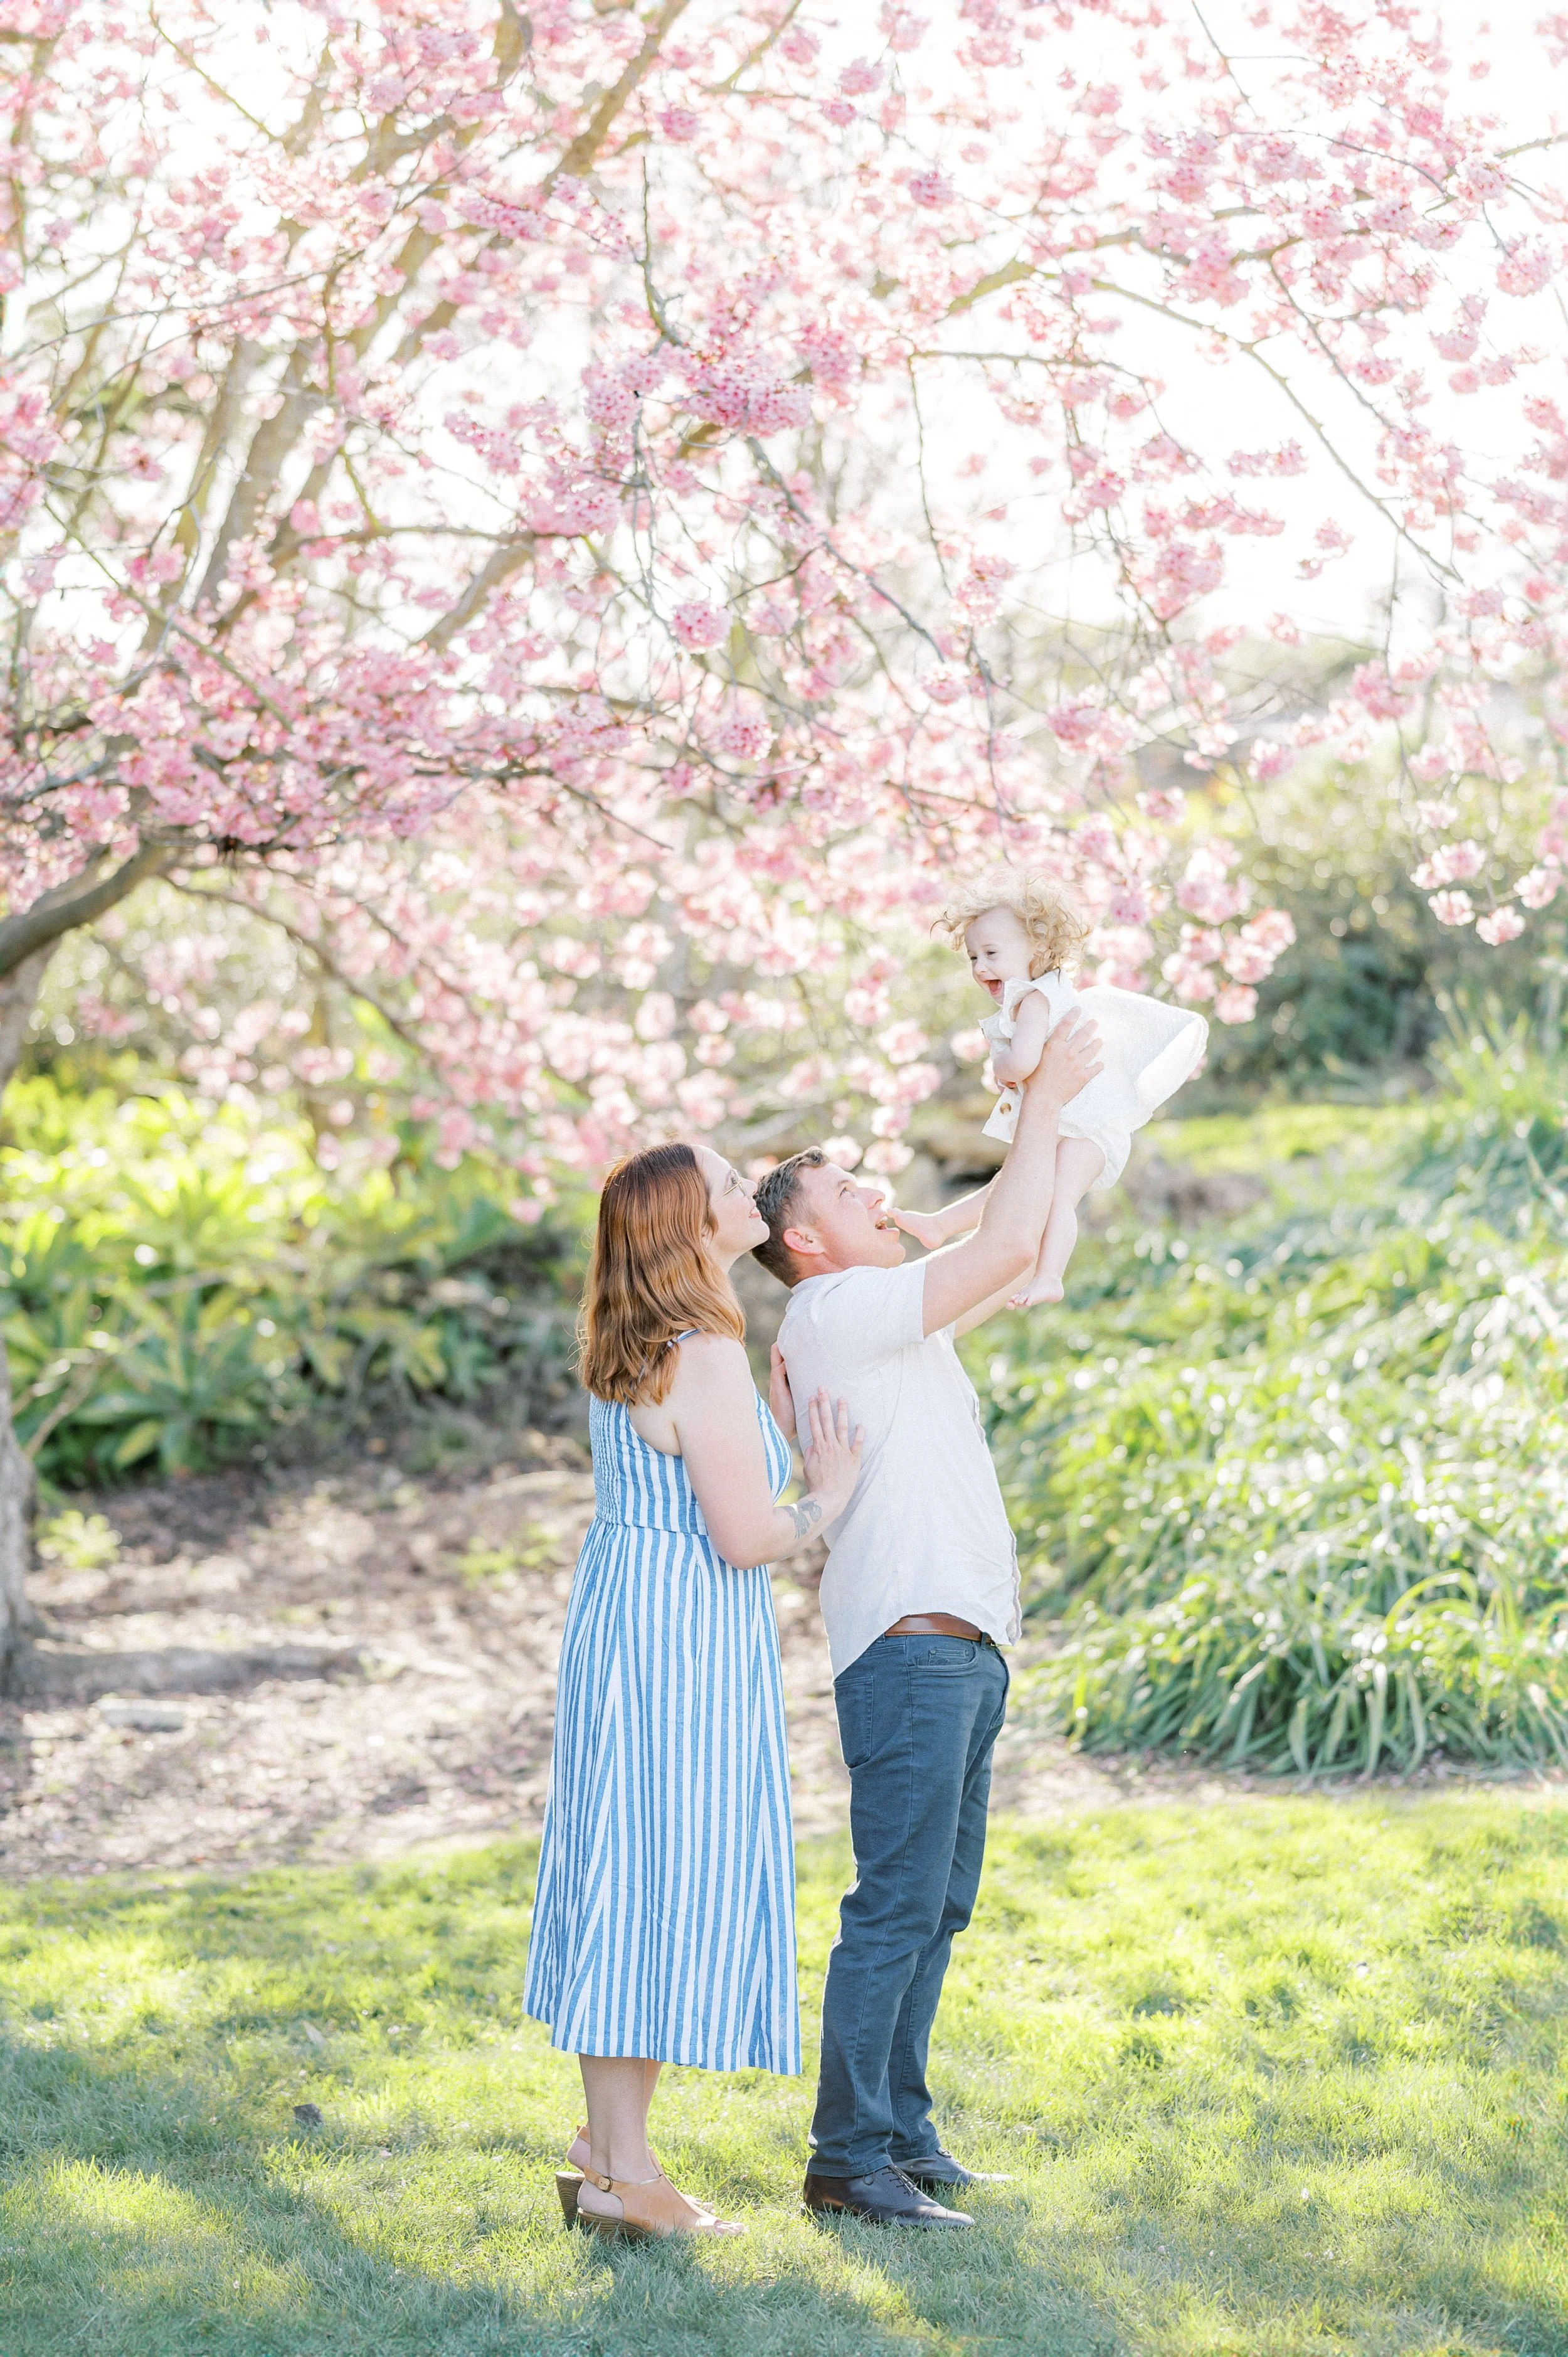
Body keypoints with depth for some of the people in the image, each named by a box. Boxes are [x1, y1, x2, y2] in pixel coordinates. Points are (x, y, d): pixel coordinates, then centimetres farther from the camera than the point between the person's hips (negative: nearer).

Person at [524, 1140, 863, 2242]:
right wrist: (829, 1499, -3)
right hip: (681, 1647, -10)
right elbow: (746, 1537, -20)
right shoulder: (706, 1361, -20)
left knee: (626, 1880, 14)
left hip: (625, 1621, 10)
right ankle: (625, 2173, 4)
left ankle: (606, 2143, 23)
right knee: (664, 1885, -3)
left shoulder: (636, 1349, 11)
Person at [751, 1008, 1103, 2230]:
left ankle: (901, 2130, 21)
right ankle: (848, 2157, -3)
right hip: (910, 1646, -10)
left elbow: (1011, 1255, 28)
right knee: (897, 1908, -8)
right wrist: (1044, 1100, -7)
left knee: (939, 1904, 13)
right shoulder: (835, 1310, -9)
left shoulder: (890, 1321, 20)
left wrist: (1048, 1115, 19)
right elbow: (1006, 1249, -17)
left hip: (963, 1649, 10)